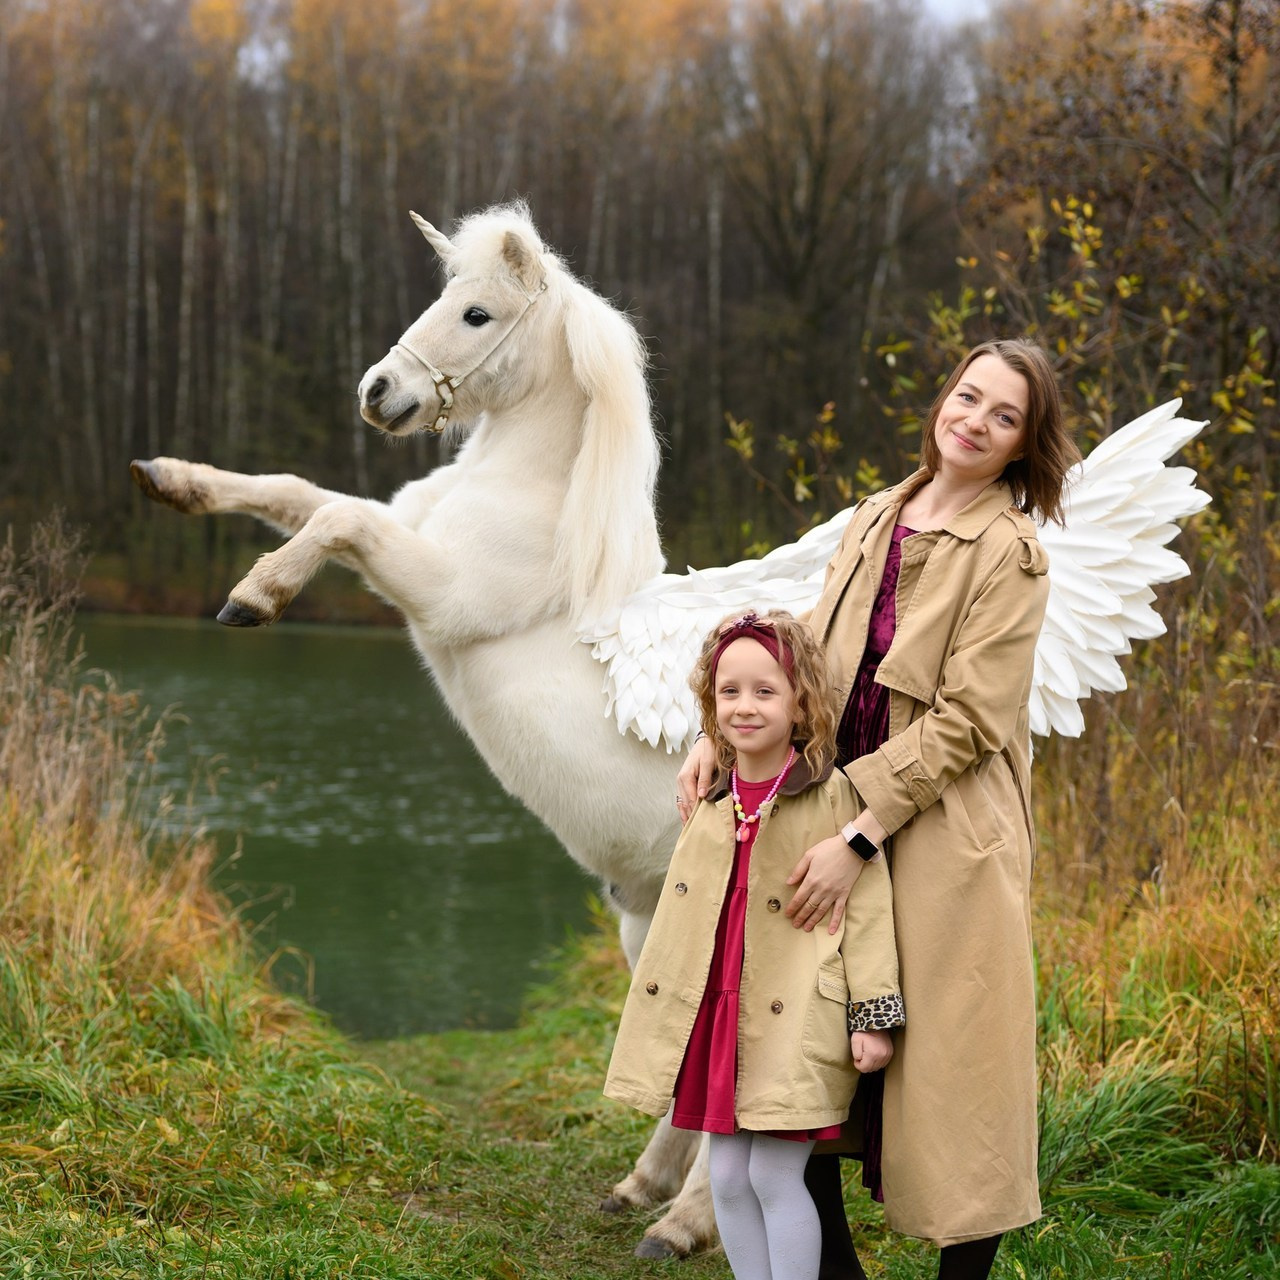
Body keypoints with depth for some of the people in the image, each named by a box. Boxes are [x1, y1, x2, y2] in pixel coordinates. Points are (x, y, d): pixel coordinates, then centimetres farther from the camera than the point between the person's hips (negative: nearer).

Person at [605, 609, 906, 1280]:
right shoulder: (710, 804, 9)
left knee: (775, 1175, -5)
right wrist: (656, 1018, 19)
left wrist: (874, 1014, -12)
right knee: (727, 1178, 9)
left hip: (793, 1021, -6)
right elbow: (680, 916, 17)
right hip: (715, 1016, 6)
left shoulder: (832, 797, -8)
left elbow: (866, 907, -8)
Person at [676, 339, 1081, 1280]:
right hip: (845, 821, 6)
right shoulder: (876, 520, 12)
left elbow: (964, 720, -13)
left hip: (944, 841, -6)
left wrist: (858, 838, -17)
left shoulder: (1011, 553, -8)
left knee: (945, 1061, -1)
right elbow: (813, 653, 17)